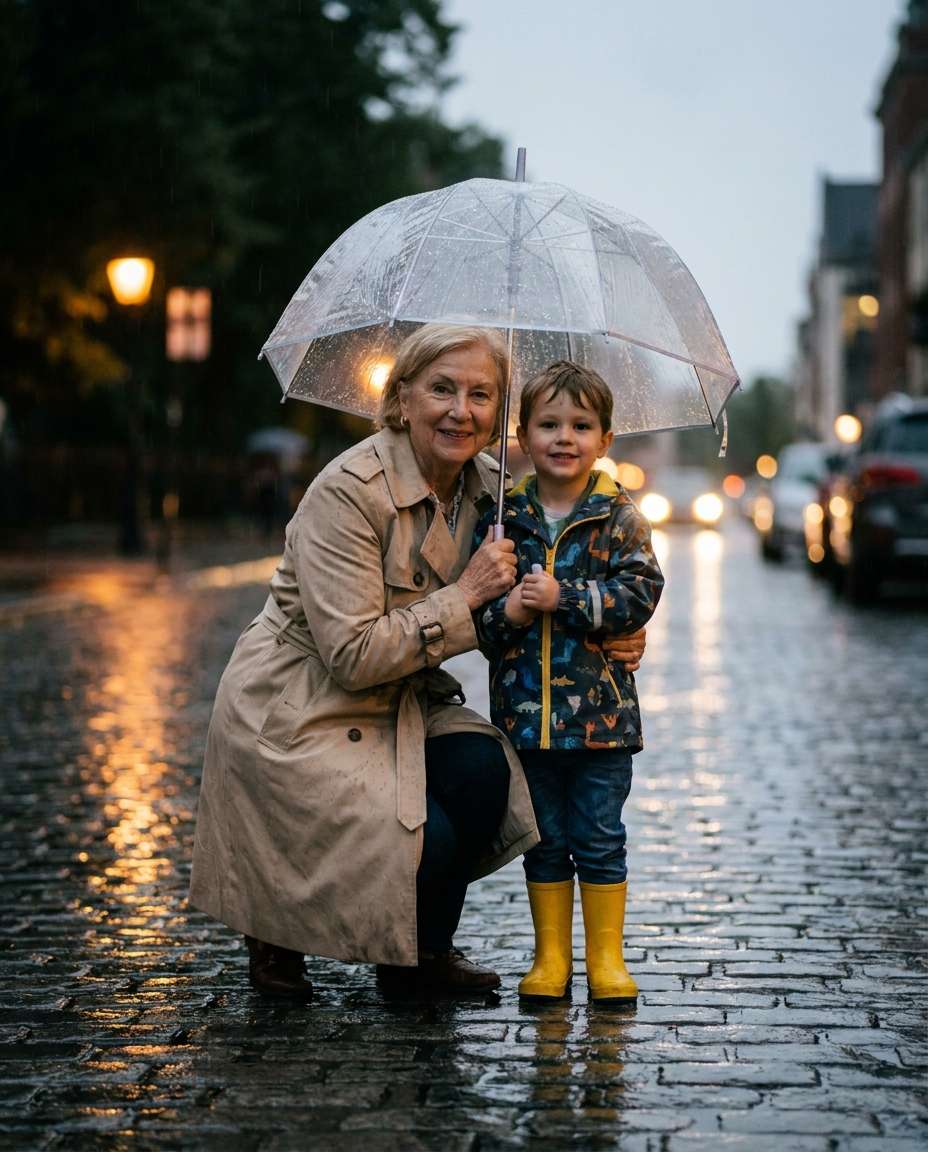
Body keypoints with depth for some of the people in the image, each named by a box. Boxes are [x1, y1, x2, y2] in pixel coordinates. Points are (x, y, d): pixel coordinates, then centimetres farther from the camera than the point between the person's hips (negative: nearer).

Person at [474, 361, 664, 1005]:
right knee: (545, 842, 10)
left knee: (600, 840, 4)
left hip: (599, 707, -1)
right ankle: (550, 957, 20)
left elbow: (640, 593, -12)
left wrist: (563, 597, -19)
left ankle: (607, 957, 15)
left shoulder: (619, 518, -1)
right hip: (525, 706, 2)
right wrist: (505, 613, -18)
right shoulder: (502, 518, 3)